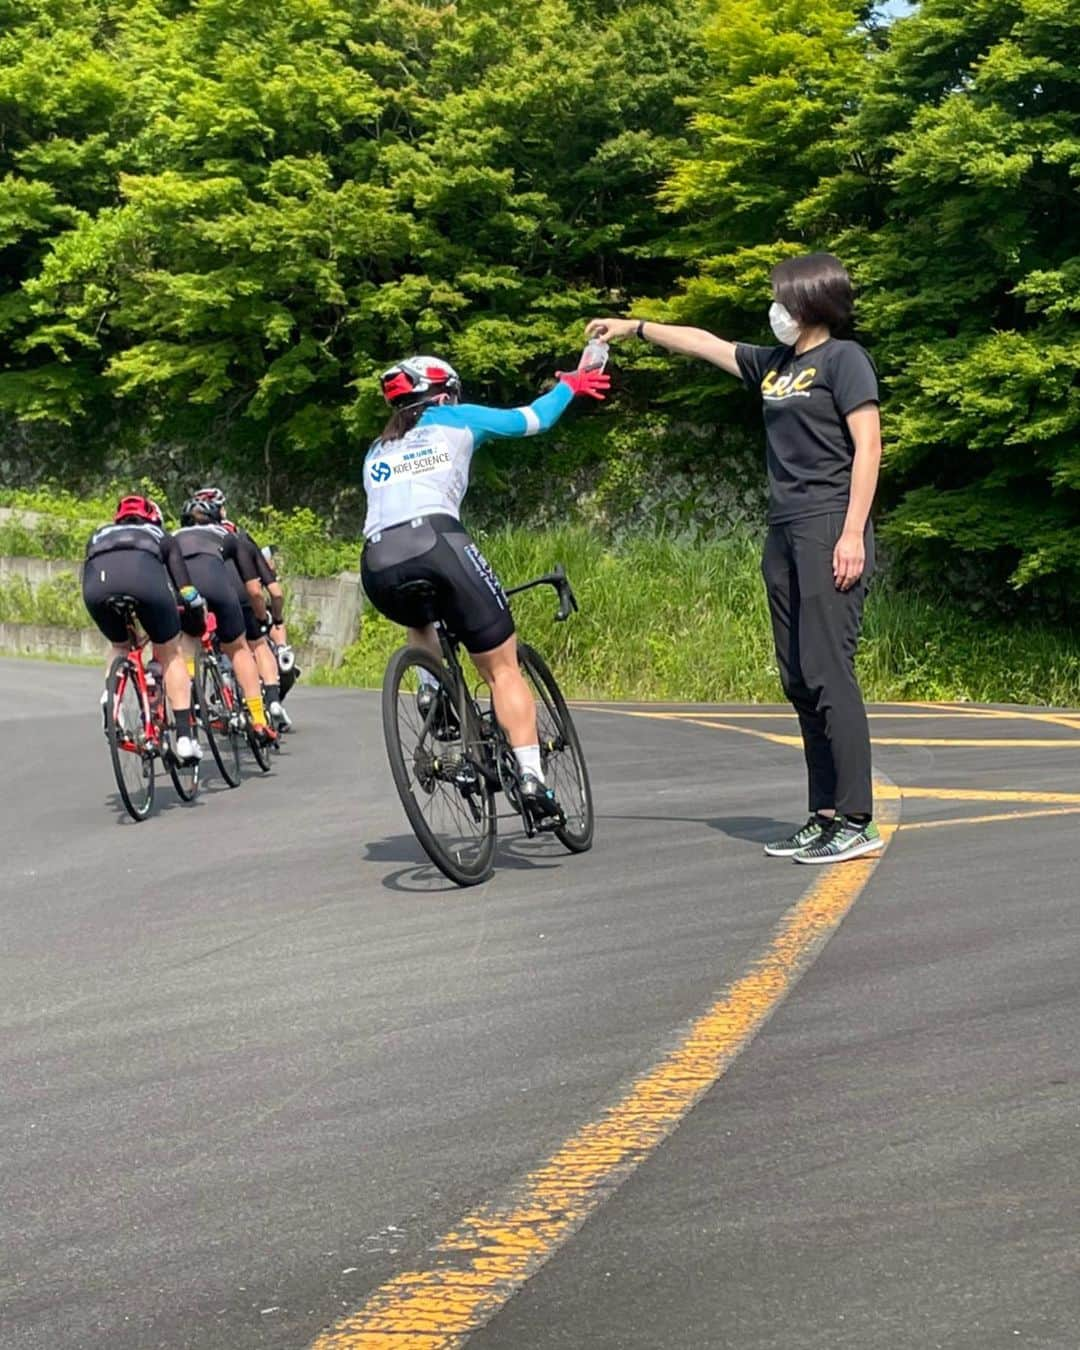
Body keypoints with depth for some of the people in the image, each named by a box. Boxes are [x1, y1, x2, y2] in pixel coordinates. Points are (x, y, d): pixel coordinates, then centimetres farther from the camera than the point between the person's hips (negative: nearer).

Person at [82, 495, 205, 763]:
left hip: (97, 582, 2)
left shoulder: (99, 535, 41)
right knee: (170, 654, 17)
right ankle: (185, 736, 11)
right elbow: (186, 590, 29)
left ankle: (110, 695, 8)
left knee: (120, 645, 31)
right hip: (145, 577, -2)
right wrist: (199, 625, 44)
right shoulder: (160, 536, 36)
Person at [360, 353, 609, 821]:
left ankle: (431, 691, 16)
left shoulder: (377, 451, 31)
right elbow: (531, 419, 28)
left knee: (420, 623, 40)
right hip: (436, 544, -4)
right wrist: (569, 386, 45)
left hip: (377, 565, 4)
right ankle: (531, 778, -4)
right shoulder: (455, 420, 21)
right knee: (503, 669, 6)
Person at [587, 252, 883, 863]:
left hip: (829, 529, -9)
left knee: (828, 671, -14)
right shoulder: (773, 364, 19)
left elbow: (868, 446, -10)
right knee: (799, 680, 6)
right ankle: (825, 817, 9)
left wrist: (853, 533, -17)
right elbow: (705, 343, 31)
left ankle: (856, 822, -13)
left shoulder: (843, 358, -3)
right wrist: (635, 327, 34)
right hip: (784, 532, 9)